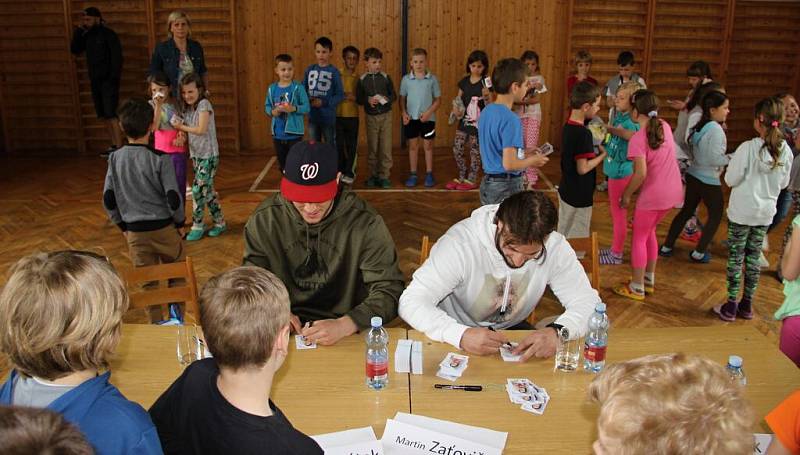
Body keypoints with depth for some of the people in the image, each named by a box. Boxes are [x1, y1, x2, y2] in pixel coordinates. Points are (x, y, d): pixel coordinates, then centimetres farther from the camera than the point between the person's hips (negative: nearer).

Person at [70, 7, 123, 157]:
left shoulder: (108, 34, -7)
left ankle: (119, 147, -12)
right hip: (95, 81, 7)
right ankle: (114, 145, 11)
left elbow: (117, 57, -12)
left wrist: (114, 78, -18)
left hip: (108, 81, -7)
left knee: (111, 114, -12)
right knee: (104, 116, 6)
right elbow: (75, 50, 9)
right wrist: (79, 30, 1)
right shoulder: (87, 36, 13)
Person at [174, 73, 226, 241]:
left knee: (198, 189, -8)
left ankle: (197, 226, 2)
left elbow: (201, 130, -19)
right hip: (196, 154, 8)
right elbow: (185, 128, 6)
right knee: (207, 189, 12)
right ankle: (220, 223, 22)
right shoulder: (187, 108, 11)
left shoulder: (204, 104, -12)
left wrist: (181, 127, -9)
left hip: (208, 155, -8)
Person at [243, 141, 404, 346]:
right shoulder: (263, 220, -4)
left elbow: (389, 291, -12)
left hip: (348, 335, -1)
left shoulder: (366, 223, -11)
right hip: (286, 331, 2)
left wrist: (344, 325, -29)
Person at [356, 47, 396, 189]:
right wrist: (368, 100, -17)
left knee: (386, 147, 0)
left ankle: (384, 176, 9)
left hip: (386, 116, 0)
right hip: (370, 117, 0)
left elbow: (394, 95, 3)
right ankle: (373, 175, 19)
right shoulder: (362, 79, -2)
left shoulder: (385, 77, -2)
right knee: (372, 148, 8)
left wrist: (387, 99, -17)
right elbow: (358, 98, 1)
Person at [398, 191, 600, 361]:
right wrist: (461, 335, -46)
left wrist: (557, 331, -36)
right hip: (456, 335, -3)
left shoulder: (555, 247, -19)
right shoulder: (460, 244, -30)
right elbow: (411, 302, -30)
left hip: (512, 329, 4)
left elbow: (588, 302, -14)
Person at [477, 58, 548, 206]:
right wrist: (532, 161, -8)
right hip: (506, 187, -8)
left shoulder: (485, 112, 4)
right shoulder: (510, 119, -22)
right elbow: (509, 164, -25)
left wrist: (522, 153, 13)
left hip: (487, 183, 8)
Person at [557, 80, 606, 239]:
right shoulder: (583, 133, -24)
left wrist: (595, 149, 4)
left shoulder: (568, 126, 2)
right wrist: (603, 154, -11)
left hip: (566, 190, 9)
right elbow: (583, 168, -23)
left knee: (563, 234, 20)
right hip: (579, 196, -9)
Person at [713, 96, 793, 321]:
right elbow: (783, 183, 7)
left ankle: (730, 307, 11)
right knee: (753, 258, 15)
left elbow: (730, 179, -14)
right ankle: (746, 305, 24)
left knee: (735, 258, 6)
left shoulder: (748, 148, -19)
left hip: (742, 211, -4)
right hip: (766, 212, 4)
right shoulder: (785, 150, -4)